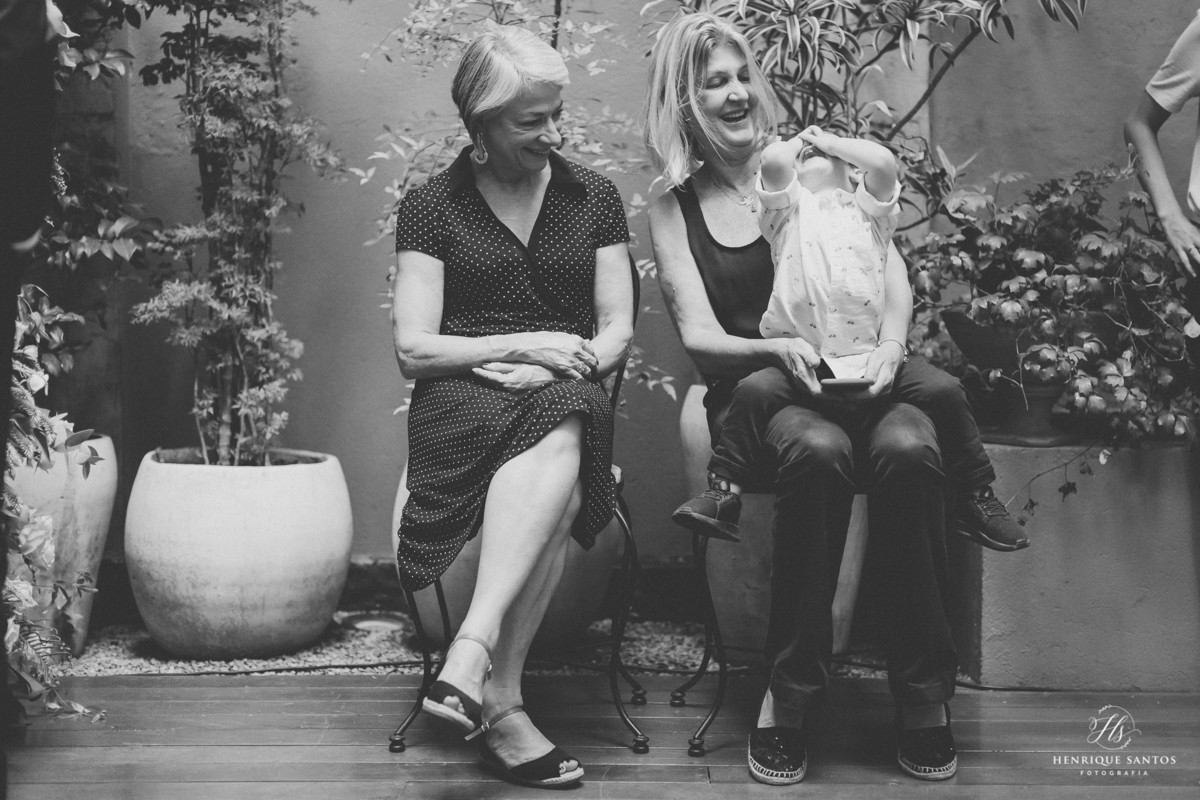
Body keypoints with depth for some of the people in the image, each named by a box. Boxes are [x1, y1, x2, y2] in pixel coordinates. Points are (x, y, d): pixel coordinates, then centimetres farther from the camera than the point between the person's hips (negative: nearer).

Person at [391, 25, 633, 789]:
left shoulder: (594, 197, 13)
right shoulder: (431, 206, 6)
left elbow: (617, 331, 10)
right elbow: (414, 347, 0)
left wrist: (561, 365, -12)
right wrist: (525, 345, -11)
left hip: (566, 397, 2)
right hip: (461, 400, -2)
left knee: (556, 445, -37)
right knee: (557, 467, -36)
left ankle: (474, 650, -41)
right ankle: (501, 702, -36)